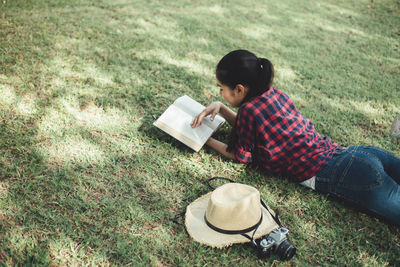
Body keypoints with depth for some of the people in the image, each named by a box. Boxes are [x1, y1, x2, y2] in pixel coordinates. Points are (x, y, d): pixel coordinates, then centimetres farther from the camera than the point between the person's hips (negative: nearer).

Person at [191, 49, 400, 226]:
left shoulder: (250, 108, -9)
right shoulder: (274, 93, 14)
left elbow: (242, 156, 6)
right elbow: (248, 127, 31)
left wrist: (208, 141, 16)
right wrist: (220, 108, 20)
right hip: (345, 152, 8)